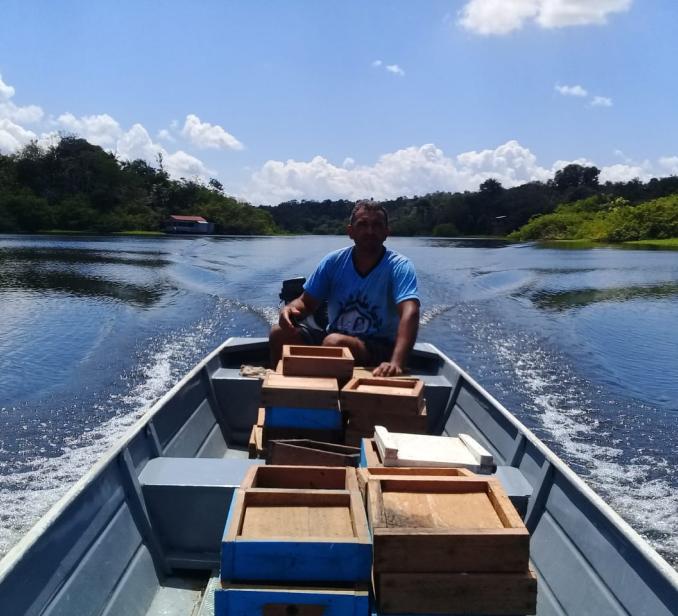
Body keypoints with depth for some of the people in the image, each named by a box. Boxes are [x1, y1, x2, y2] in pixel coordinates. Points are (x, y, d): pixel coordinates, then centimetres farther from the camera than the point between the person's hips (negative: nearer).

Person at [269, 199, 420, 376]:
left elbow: (410, 313, -30)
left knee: (334, 342, -33)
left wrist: (396, 363, -48)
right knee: (279, 333, -16)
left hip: (380, 348, -4)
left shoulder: (399, 267, -15)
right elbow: (307, 302, 4)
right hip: (336, 336, 4)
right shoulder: (334, 261, -1)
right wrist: (290, 309, -23)